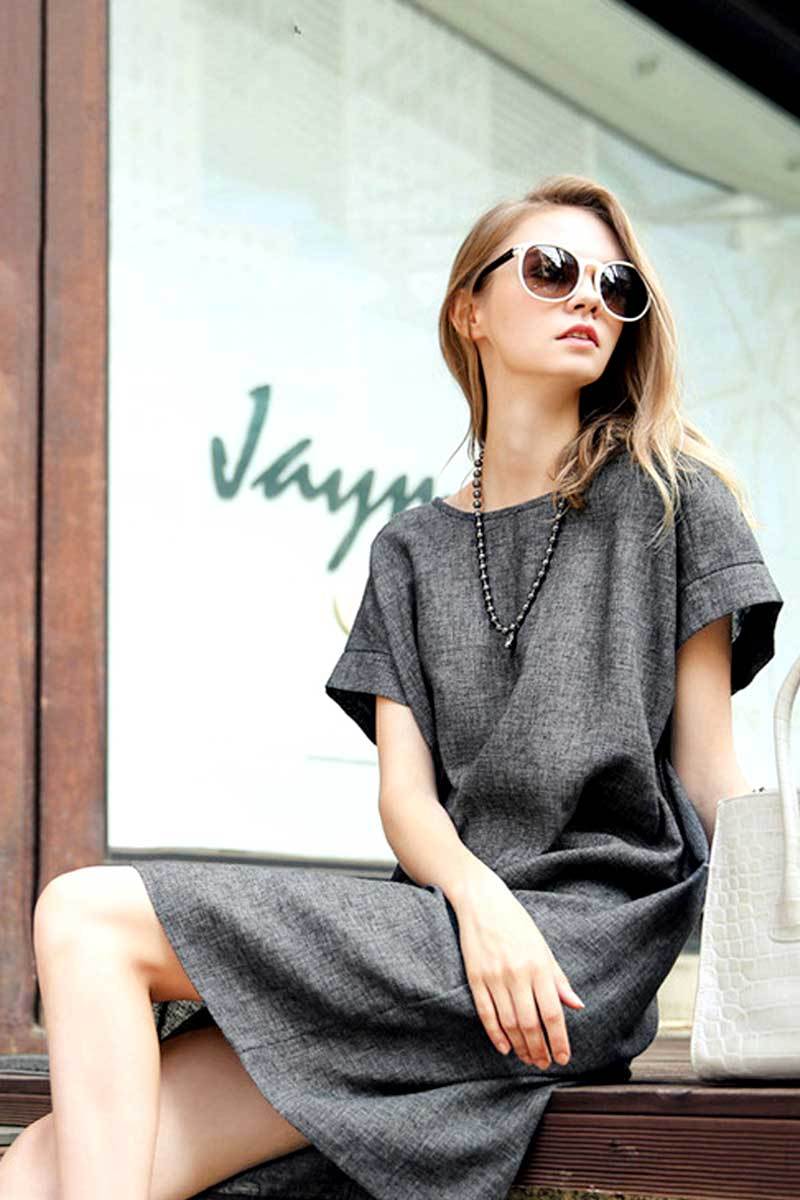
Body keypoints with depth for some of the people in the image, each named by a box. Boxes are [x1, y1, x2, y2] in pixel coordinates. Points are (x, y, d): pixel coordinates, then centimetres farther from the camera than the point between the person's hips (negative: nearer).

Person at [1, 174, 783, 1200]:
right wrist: (480, 898, -15)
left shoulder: (669, 497, 10)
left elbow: (710, 771, 5)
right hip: (447, 916, 4)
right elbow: (405, 792, 8)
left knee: (86, 915, -16)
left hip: (589, 937, -4)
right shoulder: (411, 551, 21)